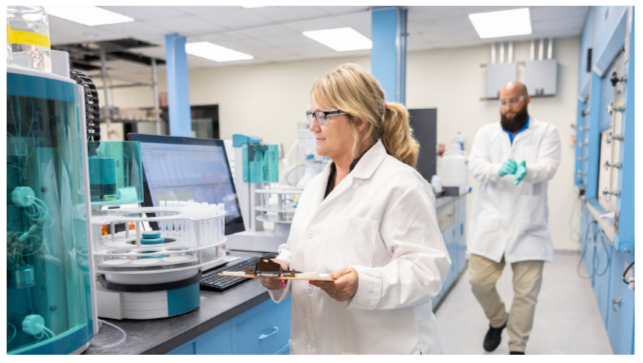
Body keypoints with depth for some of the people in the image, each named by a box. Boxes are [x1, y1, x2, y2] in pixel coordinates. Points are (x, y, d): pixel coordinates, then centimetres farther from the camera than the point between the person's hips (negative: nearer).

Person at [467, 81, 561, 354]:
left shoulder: (546, 132, 5)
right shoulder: (486, 132, 9)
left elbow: (548, 167, -11)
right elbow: (476, 165, -6)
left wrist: (527, 170, -34)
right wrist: (499, 169, -28)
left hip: (528, 225, -1)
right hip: (490, 222, 1)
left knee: (526, 292, 2)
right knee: (480, 281, 0)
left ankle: (517, 348, 24)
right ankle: (497, 320, 32)